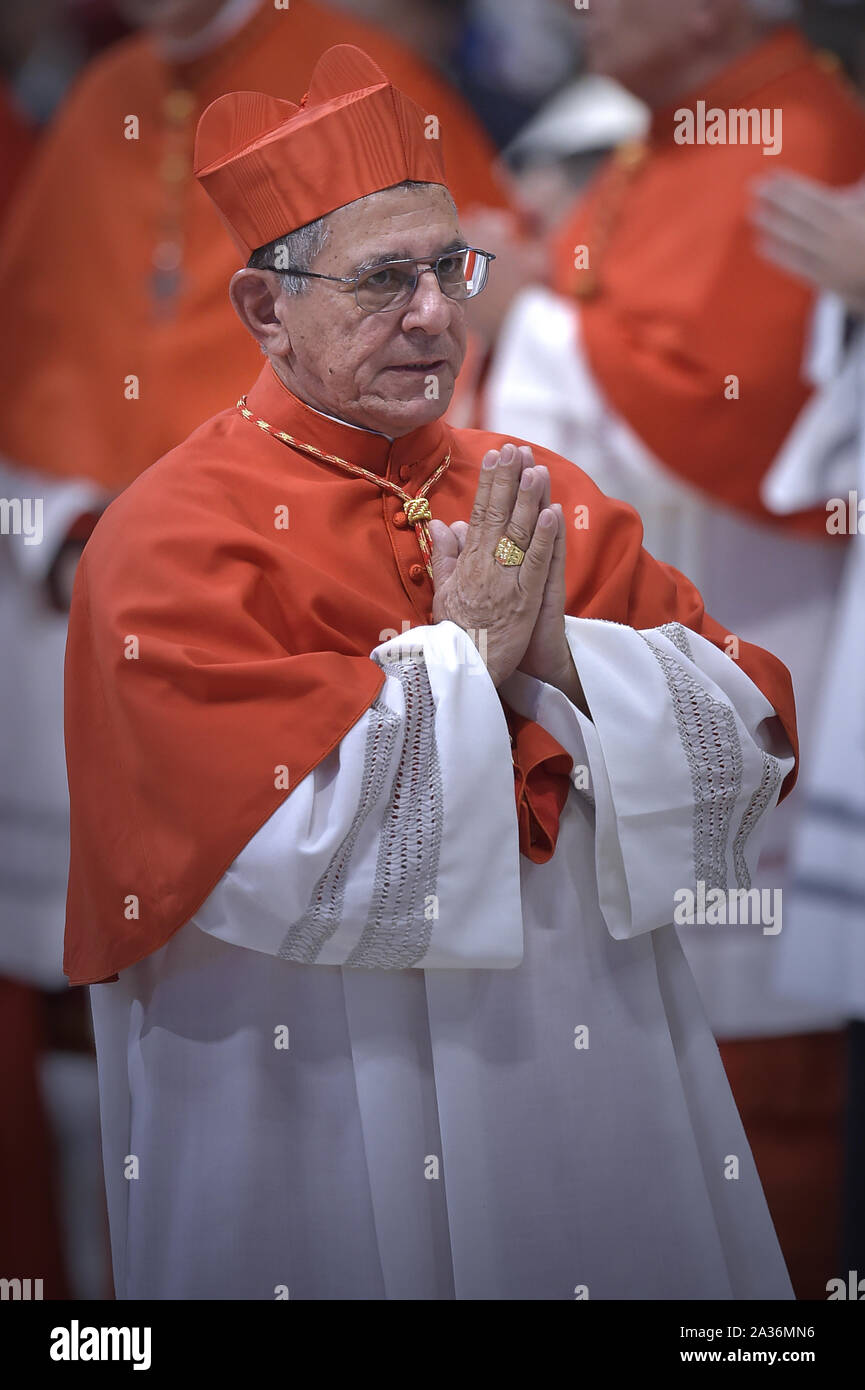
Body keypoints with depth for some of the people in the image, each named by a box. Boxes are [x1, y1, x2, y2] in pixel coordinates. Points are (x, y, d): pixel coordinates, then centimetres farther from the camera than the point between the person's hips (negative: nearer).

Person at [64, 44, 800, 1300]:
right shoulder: (176, 539, -11)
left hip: (594, 1083, 5)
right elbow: (278, 854, -22)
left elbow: (755, 737, 3)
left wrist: (563, 656, -14)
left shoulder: (539, 502, 6)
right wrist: (468, 652, -14)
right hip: (334, 1134, -5)